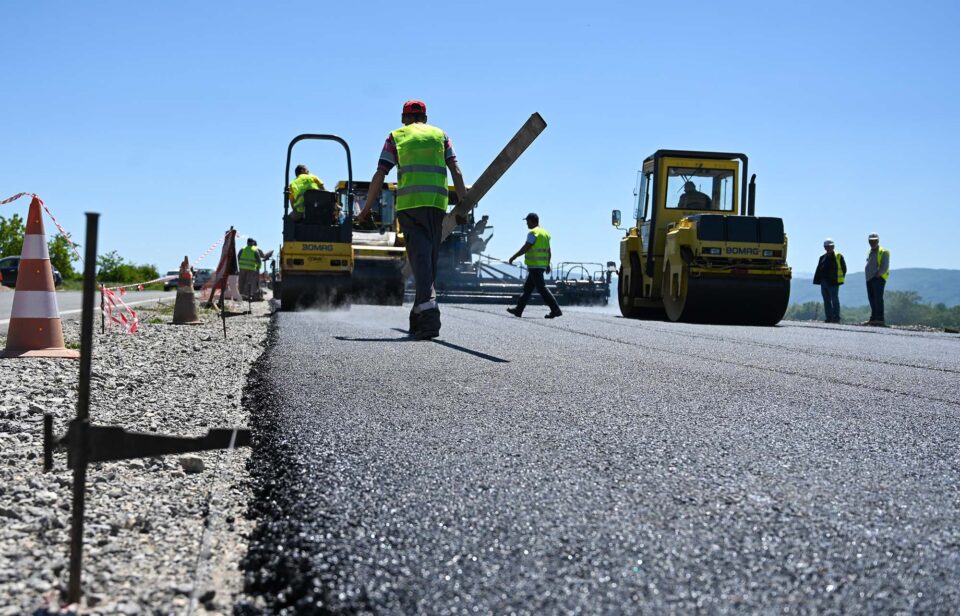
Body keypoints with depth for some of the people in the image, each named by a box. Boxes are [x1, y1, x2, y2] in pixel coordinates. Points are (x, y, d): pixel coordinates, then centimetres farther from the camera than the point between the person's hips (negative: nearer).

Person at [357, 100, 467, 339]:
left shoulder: (396, 136, 14)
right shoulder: (440, 135, 20)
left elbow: (380, 175, 6)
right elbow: (456, 171, 7)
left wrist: (366, 209, 11)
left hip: (409, 203, -2)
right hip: (437, 203, 2)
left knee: (420, 257, -9)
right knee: (430, 258, 11)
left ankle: (429, 309, -28)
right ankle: (418, 319, 17)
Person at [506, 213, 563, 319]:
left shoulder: (533, 233, -12)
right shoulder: (545, 233, 16)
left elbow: (525, 248, -16)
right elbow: (548, 251, 18)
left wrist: (513, 257, -10)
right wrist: (548, 265, 22)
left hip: (534, 265, -10)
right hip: (542, 265, 10)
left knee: (541, 288, -10)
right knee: (527, 288, 15)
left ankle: (556, 309, -15)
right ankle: (518, 310, 21)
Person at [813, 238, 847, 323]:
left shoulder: (838, 256, -1)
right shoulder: (823, 257, 17)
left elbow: (843, 268, -2)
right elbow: (819, 269, 16)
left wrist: (839, 278, -8)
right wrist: (818, 280, 6)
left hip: (833, 283, -6)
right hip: (824, 282, 6)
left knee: (834, 300, -4)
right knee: (826, 301, 7)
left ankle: (836, 318, -2)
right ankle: (829, 317, 11)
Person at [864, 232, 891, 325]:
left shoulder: (883, 252, -2)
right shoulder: (870, 252, 22)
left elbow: (885, 266, -9)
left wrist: (878, 275, -17)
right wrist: (867, 276, 13)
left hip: (878, 278, -8)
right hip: (869, 279, 8)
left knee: (878, 298, -13)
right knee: (872, 299, 5)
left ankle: (880, 319, -17)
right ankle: (873, 318, 8)